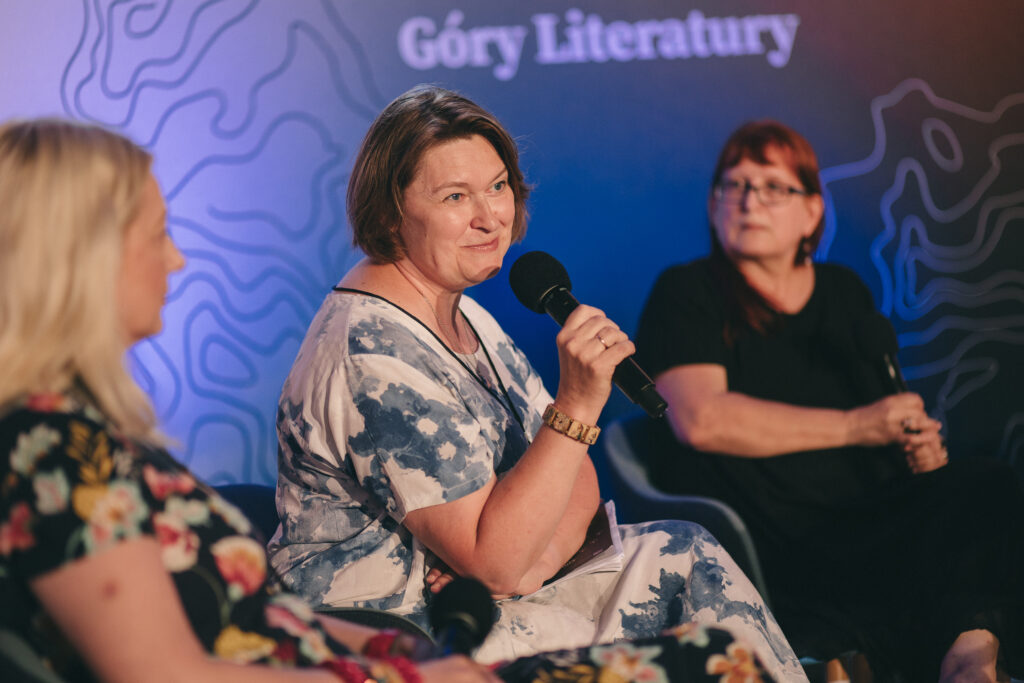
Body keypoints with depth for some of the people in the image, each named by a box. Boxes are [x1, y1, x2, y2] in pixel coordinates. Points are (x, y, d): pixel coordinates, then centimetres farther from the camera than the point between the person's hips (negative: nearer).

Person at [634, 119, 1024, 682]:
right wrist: (855, 426, -11)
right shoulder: (685, 294, 4)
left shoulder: (845, 293, 21)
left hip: (869, 520, 6)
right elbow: (701, 419, -13)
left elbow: (897, 419, 27)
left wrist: (922, 449, 0)